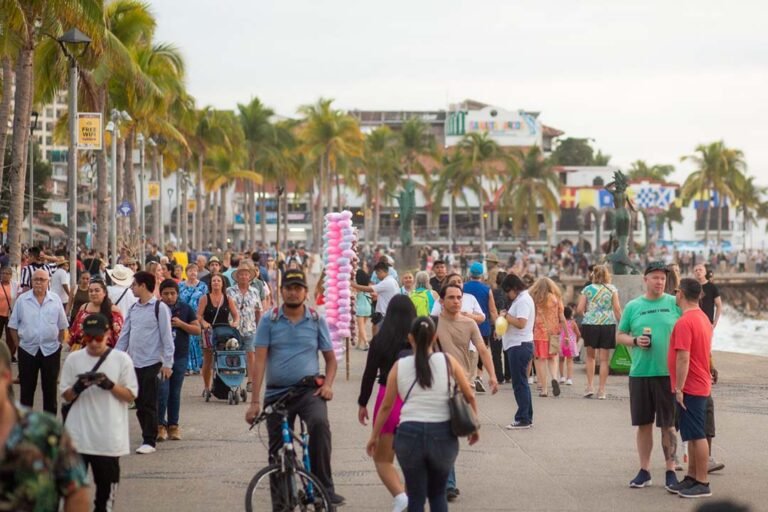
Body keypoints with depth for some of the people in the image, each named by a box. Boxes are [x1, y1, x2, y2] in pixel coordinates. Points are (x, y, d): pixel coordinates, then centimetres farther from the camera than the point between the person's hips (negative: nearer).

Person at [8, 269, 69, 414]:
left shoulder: (55, 300, 1)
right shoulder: (22, 300, -2)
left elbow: (62, 326, 8)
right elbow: (13, 325, 4)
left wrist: (58, 343, 4)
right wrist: (18, 344, 0)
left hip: (51, 350, 1)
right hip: (28, 349, 0)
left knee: (50, 387, 8)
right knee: (27, 387, 7)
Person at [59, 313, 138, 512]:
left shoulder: (121, 359, -3)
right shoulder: (73, 359, 1)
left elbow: (131, 395, -1)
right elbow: (66, 396, 5)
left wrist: (110, 385, -17)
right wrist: (77, 388, -16)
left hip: (109, 435, -1)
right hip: (78, 434, 1)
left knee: (107, 479, 9)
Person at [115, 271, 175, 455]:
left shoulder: (160, 308, -7)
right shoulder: (133, 309, 12)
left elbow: (166, 336, -9)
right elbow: (124, 335, 15)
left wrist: (167, 363, -12)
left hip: (152, 363, -6)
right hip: (134, 362, 6)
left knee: (148, 404, -3)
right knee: (139, 403, 8)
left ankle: (149, 441, 2)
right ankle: (148, 437, 17)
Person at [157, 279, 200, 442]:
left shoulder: (185, 309, 5)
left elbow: (197, 329, 4)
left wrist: (181, 324, -11)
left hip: (180, 356, 2)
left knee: (175, 392, 7)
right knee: (162, 391, -9)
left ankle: (173, 425, 15)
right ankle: (160, 425, 1)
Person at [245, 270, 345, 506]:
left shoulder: (317, 321, 4)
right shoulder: (269, 321, 1)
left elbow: (330, 358, 11)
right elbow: (259, 360, -5)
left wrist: (327, 384, -9)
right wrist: (254, 401, -11)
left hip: (309, 390, -1)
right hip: (277, 393, 1)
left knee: (319, 423, -32)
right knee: (278, 452, 7)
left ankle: (324, 487, -25)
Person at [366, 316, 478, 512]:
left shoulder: (399, 366, 4)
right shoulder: (448, 361, 2)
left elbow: (386, 406, 9)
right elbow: (470, 396, 7)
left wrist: (375, 436, 21)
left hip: (410, 434, 0)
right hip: (442, 435, 1)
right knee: (437, 494, 20)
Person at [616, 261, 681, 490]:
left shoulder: (674, 304, 2)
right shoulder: (633, 306, 7)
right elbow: (619, 335, 12)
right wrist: (635, 341, -9)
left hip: (668, 374, -2)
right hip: (640, 374, 2)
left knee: (668, 425, 3)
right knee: (644, 424, 8)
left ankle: (670, 471, 11)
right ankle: (644, 471, 17)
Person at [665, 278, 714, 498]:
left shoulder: (684, 323, -20)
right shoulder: (703, 318, 11)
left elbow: (683, 358, -24)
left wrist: (679, 389, -21)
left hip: (689, 388, -10)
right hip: (701, 385, 10)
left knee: (697, 435, -5)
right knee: (693, 435, 15)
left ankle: (703, 484, -2)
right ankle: (692, 478, 23)